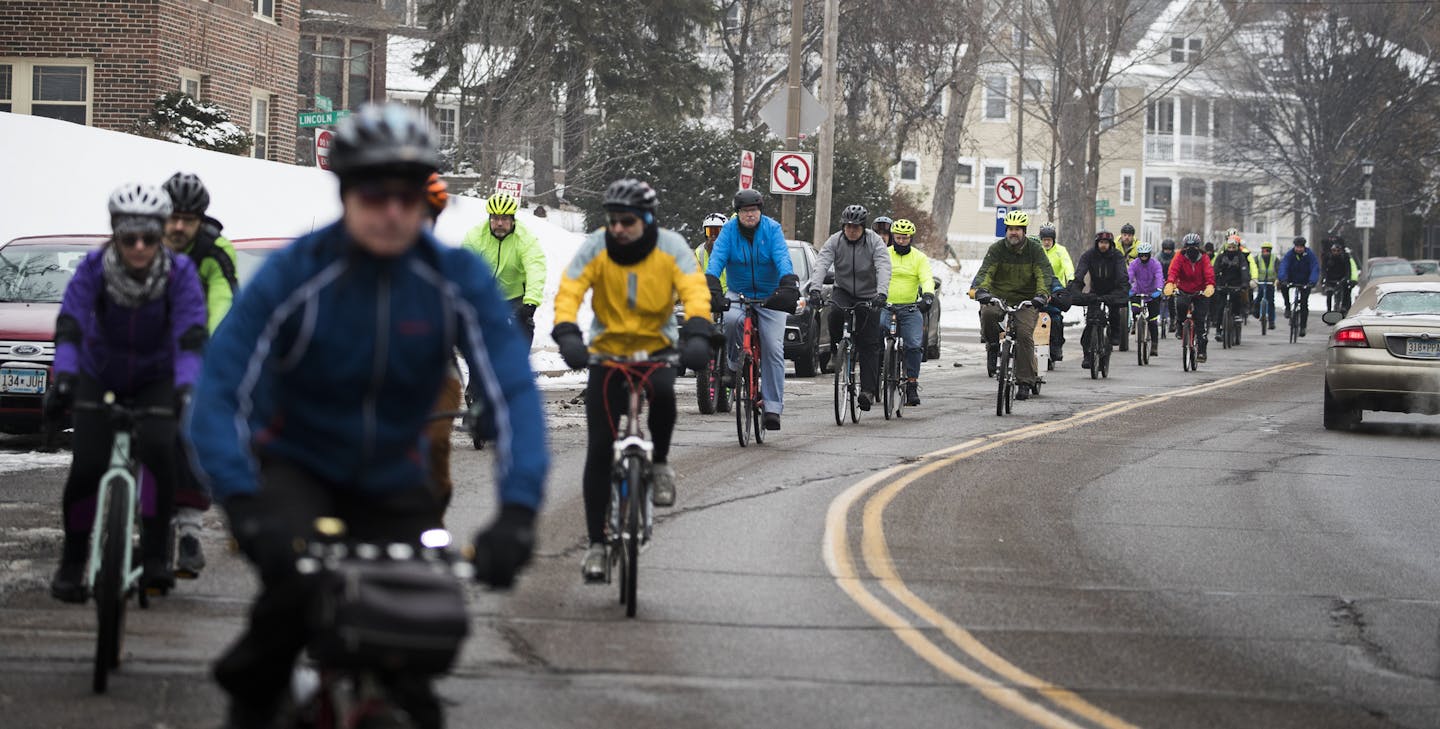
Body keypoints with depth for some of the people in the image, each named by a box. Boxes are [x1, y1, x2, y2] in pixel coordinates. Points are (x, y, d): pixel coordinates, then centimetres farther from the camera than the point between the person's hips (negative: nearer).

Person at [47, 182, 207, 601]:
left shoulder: (179, 272, -23)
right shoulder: (94, 268, -23)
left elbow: (191, 336, -32)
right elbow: (69, 327, -32)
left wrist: (186, 387, -49)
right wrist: (63, 379, -49)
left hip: (156, 380, 0)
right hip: (99, 378, 0)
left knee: (157, 448, -28)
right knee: (87, 468, -15)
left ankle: (155, 555, -17)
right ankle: (71, 564, 4)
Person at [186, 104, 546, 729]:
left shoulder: (458, 279, -14)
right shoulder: (294, 274, -19)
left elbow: (512, 391, -22)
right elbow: (220, 393, -25)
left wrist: (517, 511, -38)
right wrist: (245, 508, -40)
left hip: (392, 483, 2)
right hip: (293, 466, -2)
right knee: (297, 583, -30)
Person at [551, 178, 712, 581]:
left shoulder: (671, 247, -12)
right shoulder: (595, 248, -13)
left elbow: (694, 290, -23)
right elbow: (569, 291, -22)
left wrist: (696, 333, -42)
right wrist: (567, 334, -40)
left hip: (657, 346, -1)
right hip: (607, 350, 1)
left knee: (662, 392, -36)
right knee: (599, 449, -6)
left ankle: (660, 463, -7)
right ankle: (596, 543, 3)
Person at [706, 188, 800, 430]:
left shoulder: (772, 229, -10)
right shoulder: (729, 229, -7)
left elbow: (782, 259, -22)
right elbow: (717, 258, -17)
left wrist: (788, 286, -40)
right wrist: (711, 287, -35)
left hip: (770, 296, -1)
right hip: (738, 293, 1)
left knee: (773, 349, -10)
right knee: (732, 319, -34)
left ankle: (773, 408, -7)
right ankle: (733, 365, -8)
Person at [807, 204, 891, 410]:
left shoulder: (874, 241, -12)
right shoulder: (835, 241, -7)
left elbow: (883, 268, -24)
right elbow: (821, 264, -19)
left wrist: (882, 293, -41)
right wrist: (814, 288, -37)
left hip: (868, 295, -1)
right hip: (843, 291, 1)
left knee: (869, 343, -5)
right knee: (836, 313, -33)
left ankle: (868, 390, -3)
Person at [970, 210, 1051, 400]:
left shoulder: (1035, 249, -3)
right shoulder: (997, 248, -3)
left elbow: (1044, 273, -14)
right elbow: (985, 271, -16)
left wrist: (1042, 294, -34)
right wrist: (981, 290, -37)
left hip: (1026, 300, 0)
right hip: (999, 297, 0)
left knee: (1024, 335, -17)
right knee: (987, 313, -32)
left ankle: (1025, 383, -8)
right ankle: (993, 346, -4)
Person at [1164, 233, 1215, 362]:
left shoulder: (1204, 259, -8)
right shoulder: (1180, 258, -8)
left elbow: (1209, 272, -25)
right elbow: (1173, 270, -25)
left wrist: (1210, 285, -46)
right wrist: (1169, 283, -47)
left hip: (1200, 293, 0)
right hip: (1184, 291, 0)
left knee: (1200, 320, -7)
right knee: (1181, 305, -33)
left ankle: (1201, 350, 3)